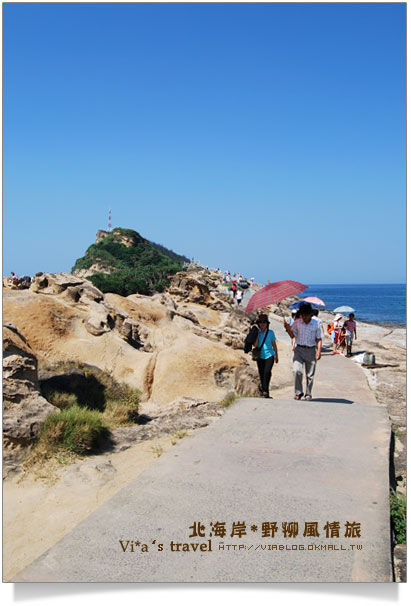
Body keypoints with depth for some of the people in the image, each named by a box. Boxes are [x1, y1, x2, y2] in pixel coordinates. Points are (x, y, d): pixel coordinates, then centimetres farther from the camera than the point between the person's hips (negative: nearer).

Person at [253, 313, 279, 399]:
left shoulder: (270, 332, -1)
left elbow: (274, 345, 8)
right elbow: (255, 345, -10)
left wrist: (276, 356, 13)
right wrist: (257, 334, -15)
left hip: (269, 355, -1)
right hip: (260, 356, 1)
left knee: (267, 372, -20)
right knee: (261, 374, 7)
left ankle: (265, 391, -15)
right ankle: (262, 386, 35)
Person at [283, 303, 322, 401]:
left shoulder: (316, 324, 1)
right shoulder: (297, 323, 3)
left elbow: (319, 339, 4)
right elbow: (292, 336, 8)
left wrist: (319, 351, -7)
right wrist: (288, 328, -10)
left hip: (311, 351, 0)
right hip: (299, 349, 0)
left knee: (310, 374, 4)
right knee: (297, 371, -16)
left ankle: (308, 394, 19)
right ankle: (298, 392, -1)